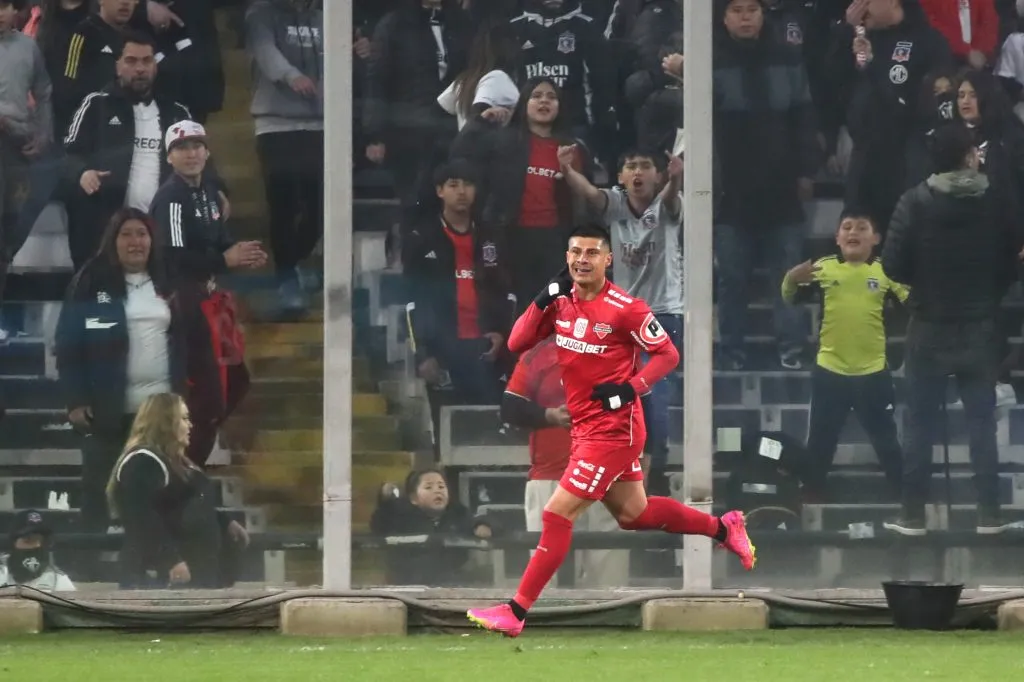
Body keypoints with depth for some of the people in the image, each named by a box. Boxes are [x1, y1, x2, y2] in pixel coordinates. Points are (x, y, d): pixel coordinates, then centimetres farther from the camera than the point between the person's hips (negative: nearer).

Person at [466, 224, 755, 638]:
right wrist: (543, 301, -14)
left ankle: (516, 612, -8)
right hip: (586, 428, 8)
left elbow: (667, 355, -8)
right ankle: (723, 528, 40)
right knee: (634, 514, 21)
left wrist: (631, 387, -22)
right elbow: (516, 345, -2)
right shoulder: (561, 302, 3)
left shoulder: (625, 308, -16)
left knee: (557, 515, -11)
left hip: (613, 429, -8)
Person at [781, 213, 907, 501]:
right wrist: (792, 279, -21)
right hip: (830, 370, 1)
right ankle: (810, 500, 20)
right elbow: (789, 297, 0)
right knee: (819, 442, 9)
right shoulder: (823, 268, -1)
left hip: (873, 371, -1)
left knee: (886, 441, 8)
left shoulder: (886, 271, -2)